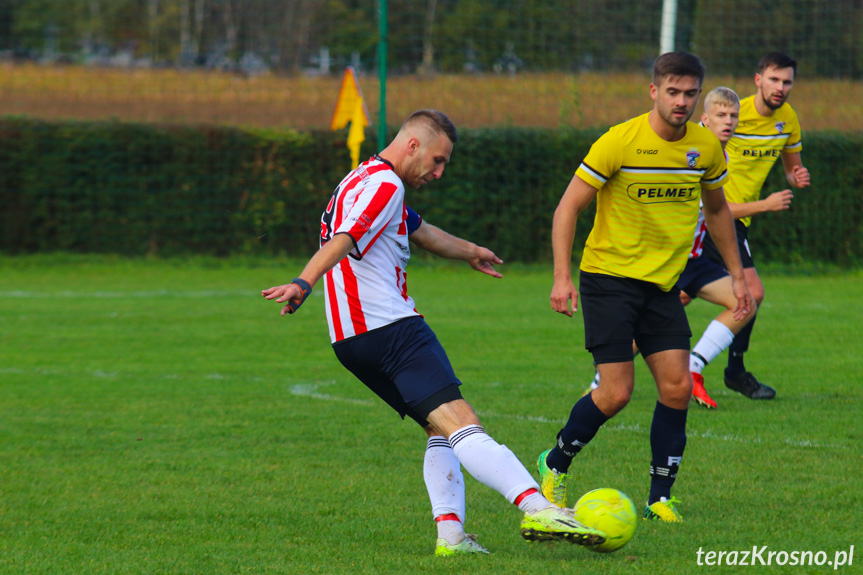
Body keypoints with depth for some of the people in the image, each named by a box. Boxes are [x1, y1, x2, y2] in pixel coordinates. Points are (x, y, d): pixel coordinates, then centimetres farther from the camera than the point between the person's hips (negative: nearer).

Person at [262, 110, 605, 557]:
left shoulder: (367, 181, 26)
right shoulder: (384, 185, -8)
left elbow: (420, 231, 43)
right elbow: (344, 239, -25)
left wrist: (469, 252, 58)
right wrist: (303, 284, -39)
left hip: (352, 340, 10)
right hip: (390, 327, -10)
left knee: (442, 430, 12)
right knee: (458, 421, -21)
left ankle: (449, 532, -3)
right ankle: (537, 509, -31)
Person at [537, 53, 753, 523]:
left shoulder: (706, 148, 1)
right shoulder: (620, 142, -14)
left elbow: (716, 210, 20)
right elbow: (568, 207, -10)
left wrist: (736, 275, 19)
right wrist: (561, 277, -18)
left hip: (663, 285, 5)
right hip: (608, 277, -5)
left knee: (677, 387, -7)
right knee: (616, 392, -10)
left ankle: (660, 497, 5)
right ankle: (556, 464, 15)